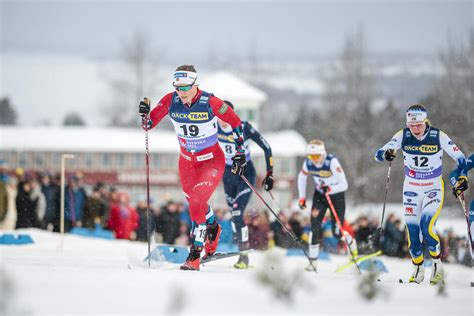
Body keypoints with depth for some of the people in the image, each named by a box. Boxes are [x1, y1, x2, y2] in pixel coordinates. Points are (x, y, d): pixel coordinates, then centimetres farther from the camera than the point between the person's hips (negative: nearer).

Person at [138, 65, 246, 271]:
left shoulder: (210, 103, -24)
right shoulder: (170, 101, -15)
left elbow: (235, 122, -10)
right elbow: (149, 124, -7)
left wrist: (240, 152, -9)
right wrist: (144, 115, -29)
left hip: (212, 159, -5)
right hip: (187, 159, 5)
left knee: (196, 202, -20)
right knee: (195, 202, 19)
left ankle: (195, 254, -14)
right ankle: (212, 229, 51)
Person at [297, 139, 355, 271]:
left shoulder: (332, 162, -30)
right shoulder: (308, 163, -16)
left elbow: (344, 185, -32)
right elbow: (302, 178, 7)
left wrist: (330, 189, -47)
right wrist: (302, 197, 4)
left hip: (336, 195, -3)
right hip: (319, 196, 3)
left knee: (337, 233, -1)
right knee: (315, 226, -15)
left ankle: (351, 242, 35)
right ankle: (313, 260, -8)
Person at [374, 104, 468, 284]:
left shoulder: (439, 137, -16)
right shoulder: (403, 136, -11)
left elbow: (459, 157, -8)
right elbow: (378, 155, -11)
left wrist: (462, 177, -25)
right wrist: (385, 154, -34)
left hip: (434, 188, -2)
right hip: (411, 189, 2)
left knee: (427, 226, -22)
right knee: (413, 232, -1)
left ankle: (437, 266, -4)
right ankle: (418, 270, 20)